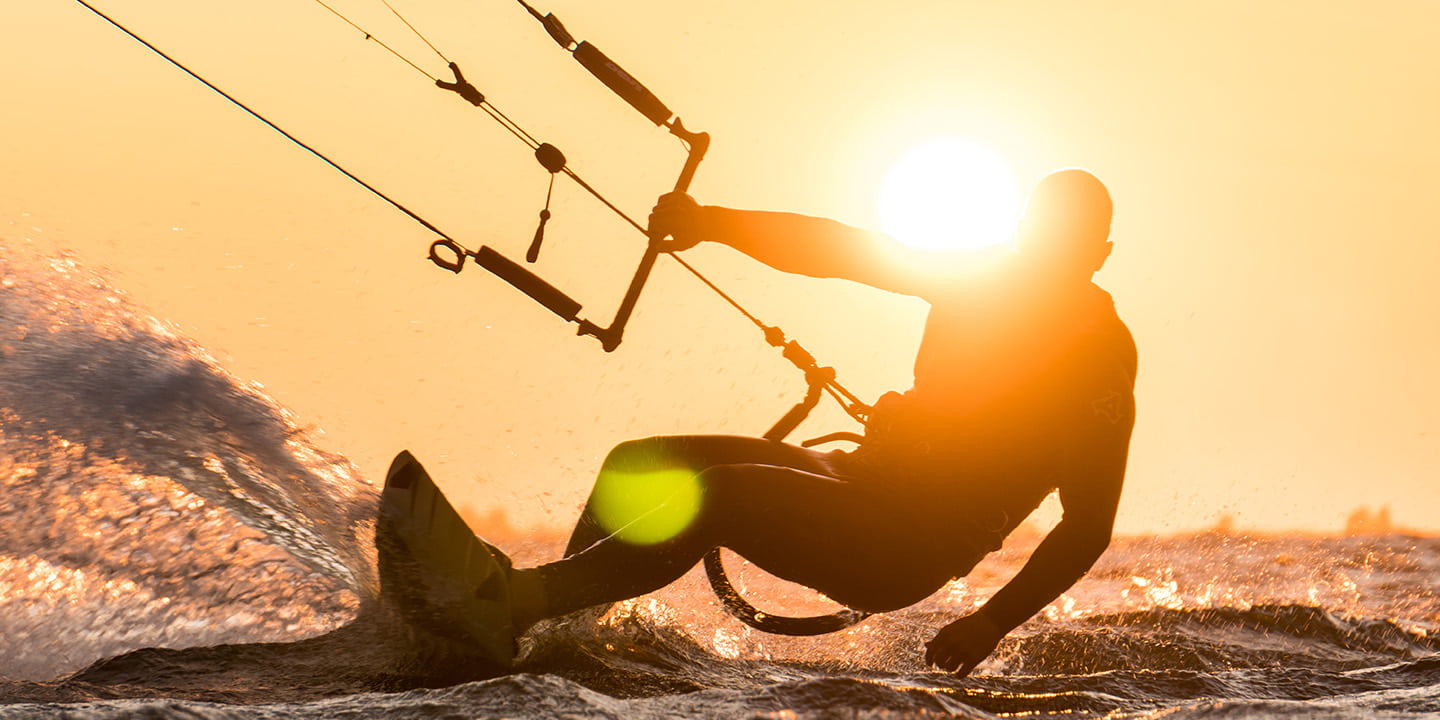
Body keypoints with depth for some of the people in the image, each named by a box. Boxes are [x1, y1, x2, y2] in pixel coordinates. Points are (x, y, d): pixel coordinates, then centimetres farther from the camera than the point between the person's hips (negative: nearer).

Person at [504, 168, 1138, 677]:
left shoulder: (1101, 362, -9)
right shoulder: (982, 279, 8)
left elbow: (1089, 528, -11)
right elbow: (833, 249, 2)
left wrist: (992, 624, -22)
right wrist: (711, 223, -14)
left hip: (910, 556, -7)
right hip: (860, 476, 8)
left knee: (721, 493, -31)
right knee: (637, 468, -3)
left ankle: (533, 593, -35)